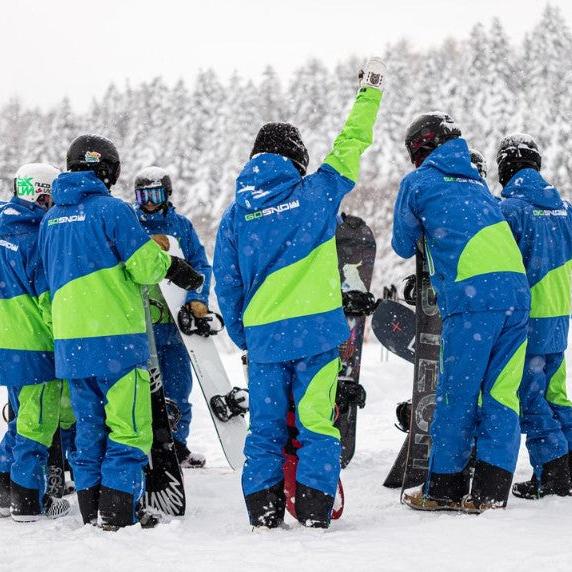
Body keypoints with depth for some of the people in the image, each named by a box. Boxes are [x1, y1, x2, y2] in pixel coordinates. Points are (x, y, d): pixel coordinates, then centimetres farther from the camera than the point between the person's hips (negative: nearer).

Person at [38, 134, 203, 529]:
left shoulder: (51, 219, 13)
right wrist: (172, 266, 11)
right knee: (128, 430, -3)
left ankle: (92, 512, 15)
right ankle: (120, 514, -7)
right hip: (116, 337, -7)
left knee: (89, 430, 13)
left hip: (68, 341, 7)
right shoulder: (111, 209, -10)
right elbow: (145, 266, -11)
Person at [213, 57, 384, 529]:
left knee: (266, 425, 9)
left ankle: (264, 509, 8)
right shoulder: (315, 193, -2)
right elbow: (350, 147, 11)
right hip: (316, 330, -2)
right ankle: (315, 508, -2)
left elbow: (226, 282, 7)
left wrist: (241, 335, 19)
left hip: (263, 335, 2)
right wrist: (369, 94, 24)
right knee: (317, 422, 1)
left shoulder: (237, 212, 5)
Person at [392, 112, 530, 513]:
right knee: (501, 393, 4)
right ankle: (491, 490, 1)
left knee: (458, 393, 0)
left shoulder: (418, 182, 10)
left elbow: (403, 245, 18)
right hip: (516, 288, 5)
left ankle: (445, 488, 4)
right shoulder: (476, 181, 26)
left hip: (471, 295, -5)